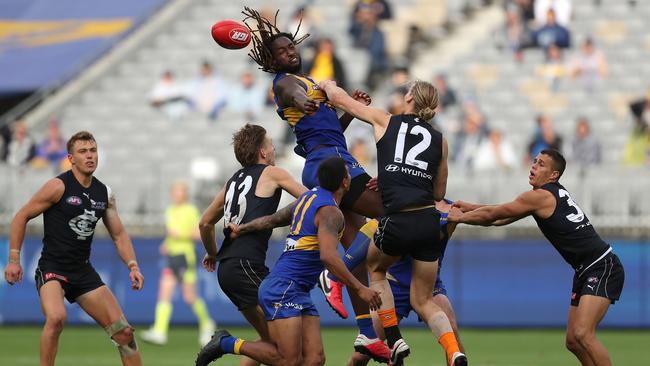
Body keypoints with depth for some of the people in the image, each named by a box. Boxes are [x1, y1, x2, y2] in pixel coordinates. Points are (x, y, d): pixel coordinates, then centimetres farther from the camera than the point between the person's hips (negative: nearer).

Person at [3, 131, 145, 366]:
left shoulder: (105, 194, 8)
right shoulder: (59, 186, -10)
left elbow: (118, 234, 15)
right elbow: (22, 217, -4)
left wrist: (133, 266, -1)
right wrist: (14, 260, -8)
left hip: (83, 272, 6)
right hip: (52, 268, -6)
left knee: (123, 330, 3)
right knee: (56, 318, -35)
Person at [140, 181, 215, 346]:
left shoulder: (191, 210, -4)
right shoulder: (170, 211, 15)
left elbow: (199, 233, -10)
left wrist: (180, 234, -17)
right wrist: (165, 244, 12)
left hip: (185, 255, -6)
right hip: (170, 255, 6)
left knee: (189, 297, -3)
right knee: (164, 293, -7)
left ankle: (206, 323, 21)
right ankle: (160, 332, -15)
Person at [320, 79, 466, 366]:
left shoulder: (386, 122, 9)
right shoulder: (439, 140, 16)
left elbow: (339, 98, 21)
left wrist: (327, 84, 42)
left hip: (398, 221, -3)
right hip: (429, 221, 3)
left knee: (375, 267, 30)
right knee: (423, 301, 16)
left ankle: (394, 340, 17)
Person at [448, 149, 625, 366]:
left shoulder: (540, 197, -13)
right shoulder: (553, 194, 16)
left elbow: (492, 215, -3)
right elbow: (501, 217, 26)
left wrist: (460, 217, 12)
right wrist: (469, 208, 24)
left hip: (603, 268, -10)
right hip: (586, 272, 10)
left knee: (582, 334, -23)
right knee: (573, 341, 8)